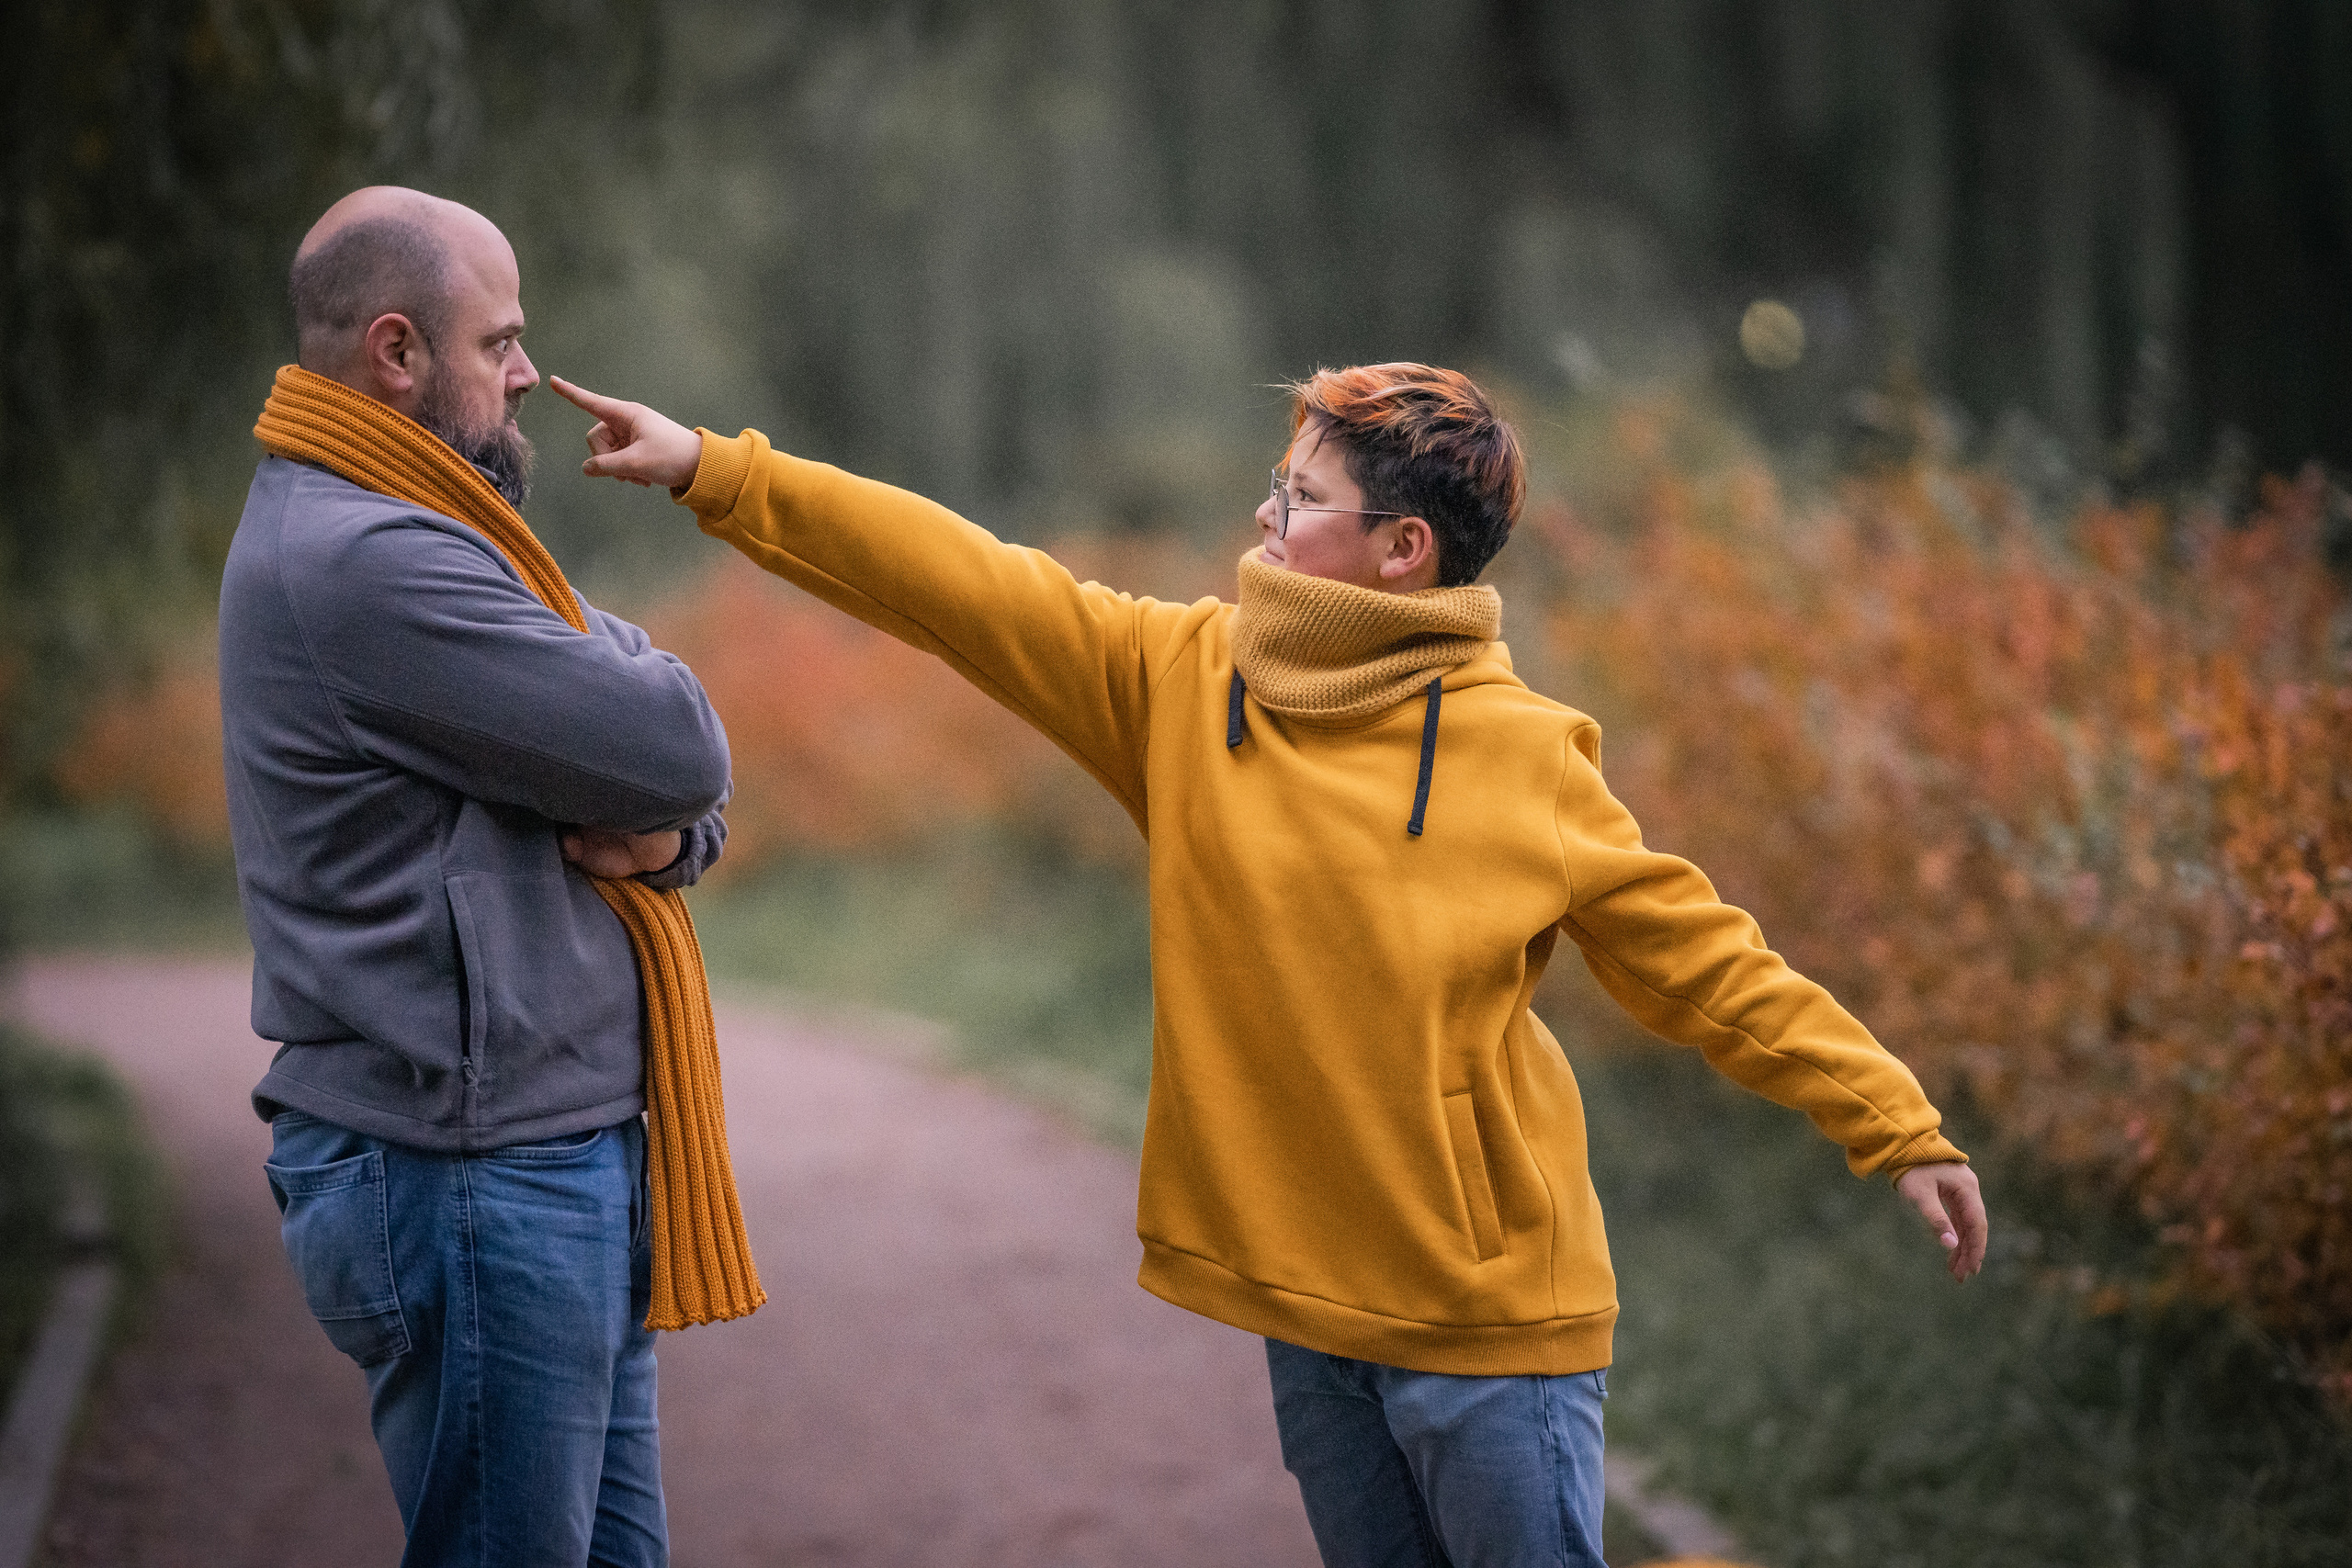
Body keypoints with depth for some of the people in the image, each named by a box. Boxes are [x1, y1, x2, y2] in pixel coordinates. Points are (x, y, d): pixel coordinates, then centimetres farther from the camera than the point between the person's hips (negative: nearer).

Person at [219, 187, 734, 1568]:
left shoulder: (387, 534, 17)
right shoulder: (367, 562, -17)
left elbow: (690, 781, 16)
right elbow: (681, 748, -18)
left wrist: (668, 833, -8)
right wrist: (616, 652, 4)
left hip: (554, 1146, 10)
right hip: (469, 1179, -10)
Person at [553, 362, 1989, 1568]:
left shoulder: (1527, 757, -8)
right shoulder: (1183, 679, 1)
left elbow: (1699, 958, -2)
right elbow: (953, 580, -1)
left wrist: (1895, 1122, -4)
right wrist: (715, 471, -2)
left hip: (1493, 1310, -4)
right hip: (1305, 1299, 4)